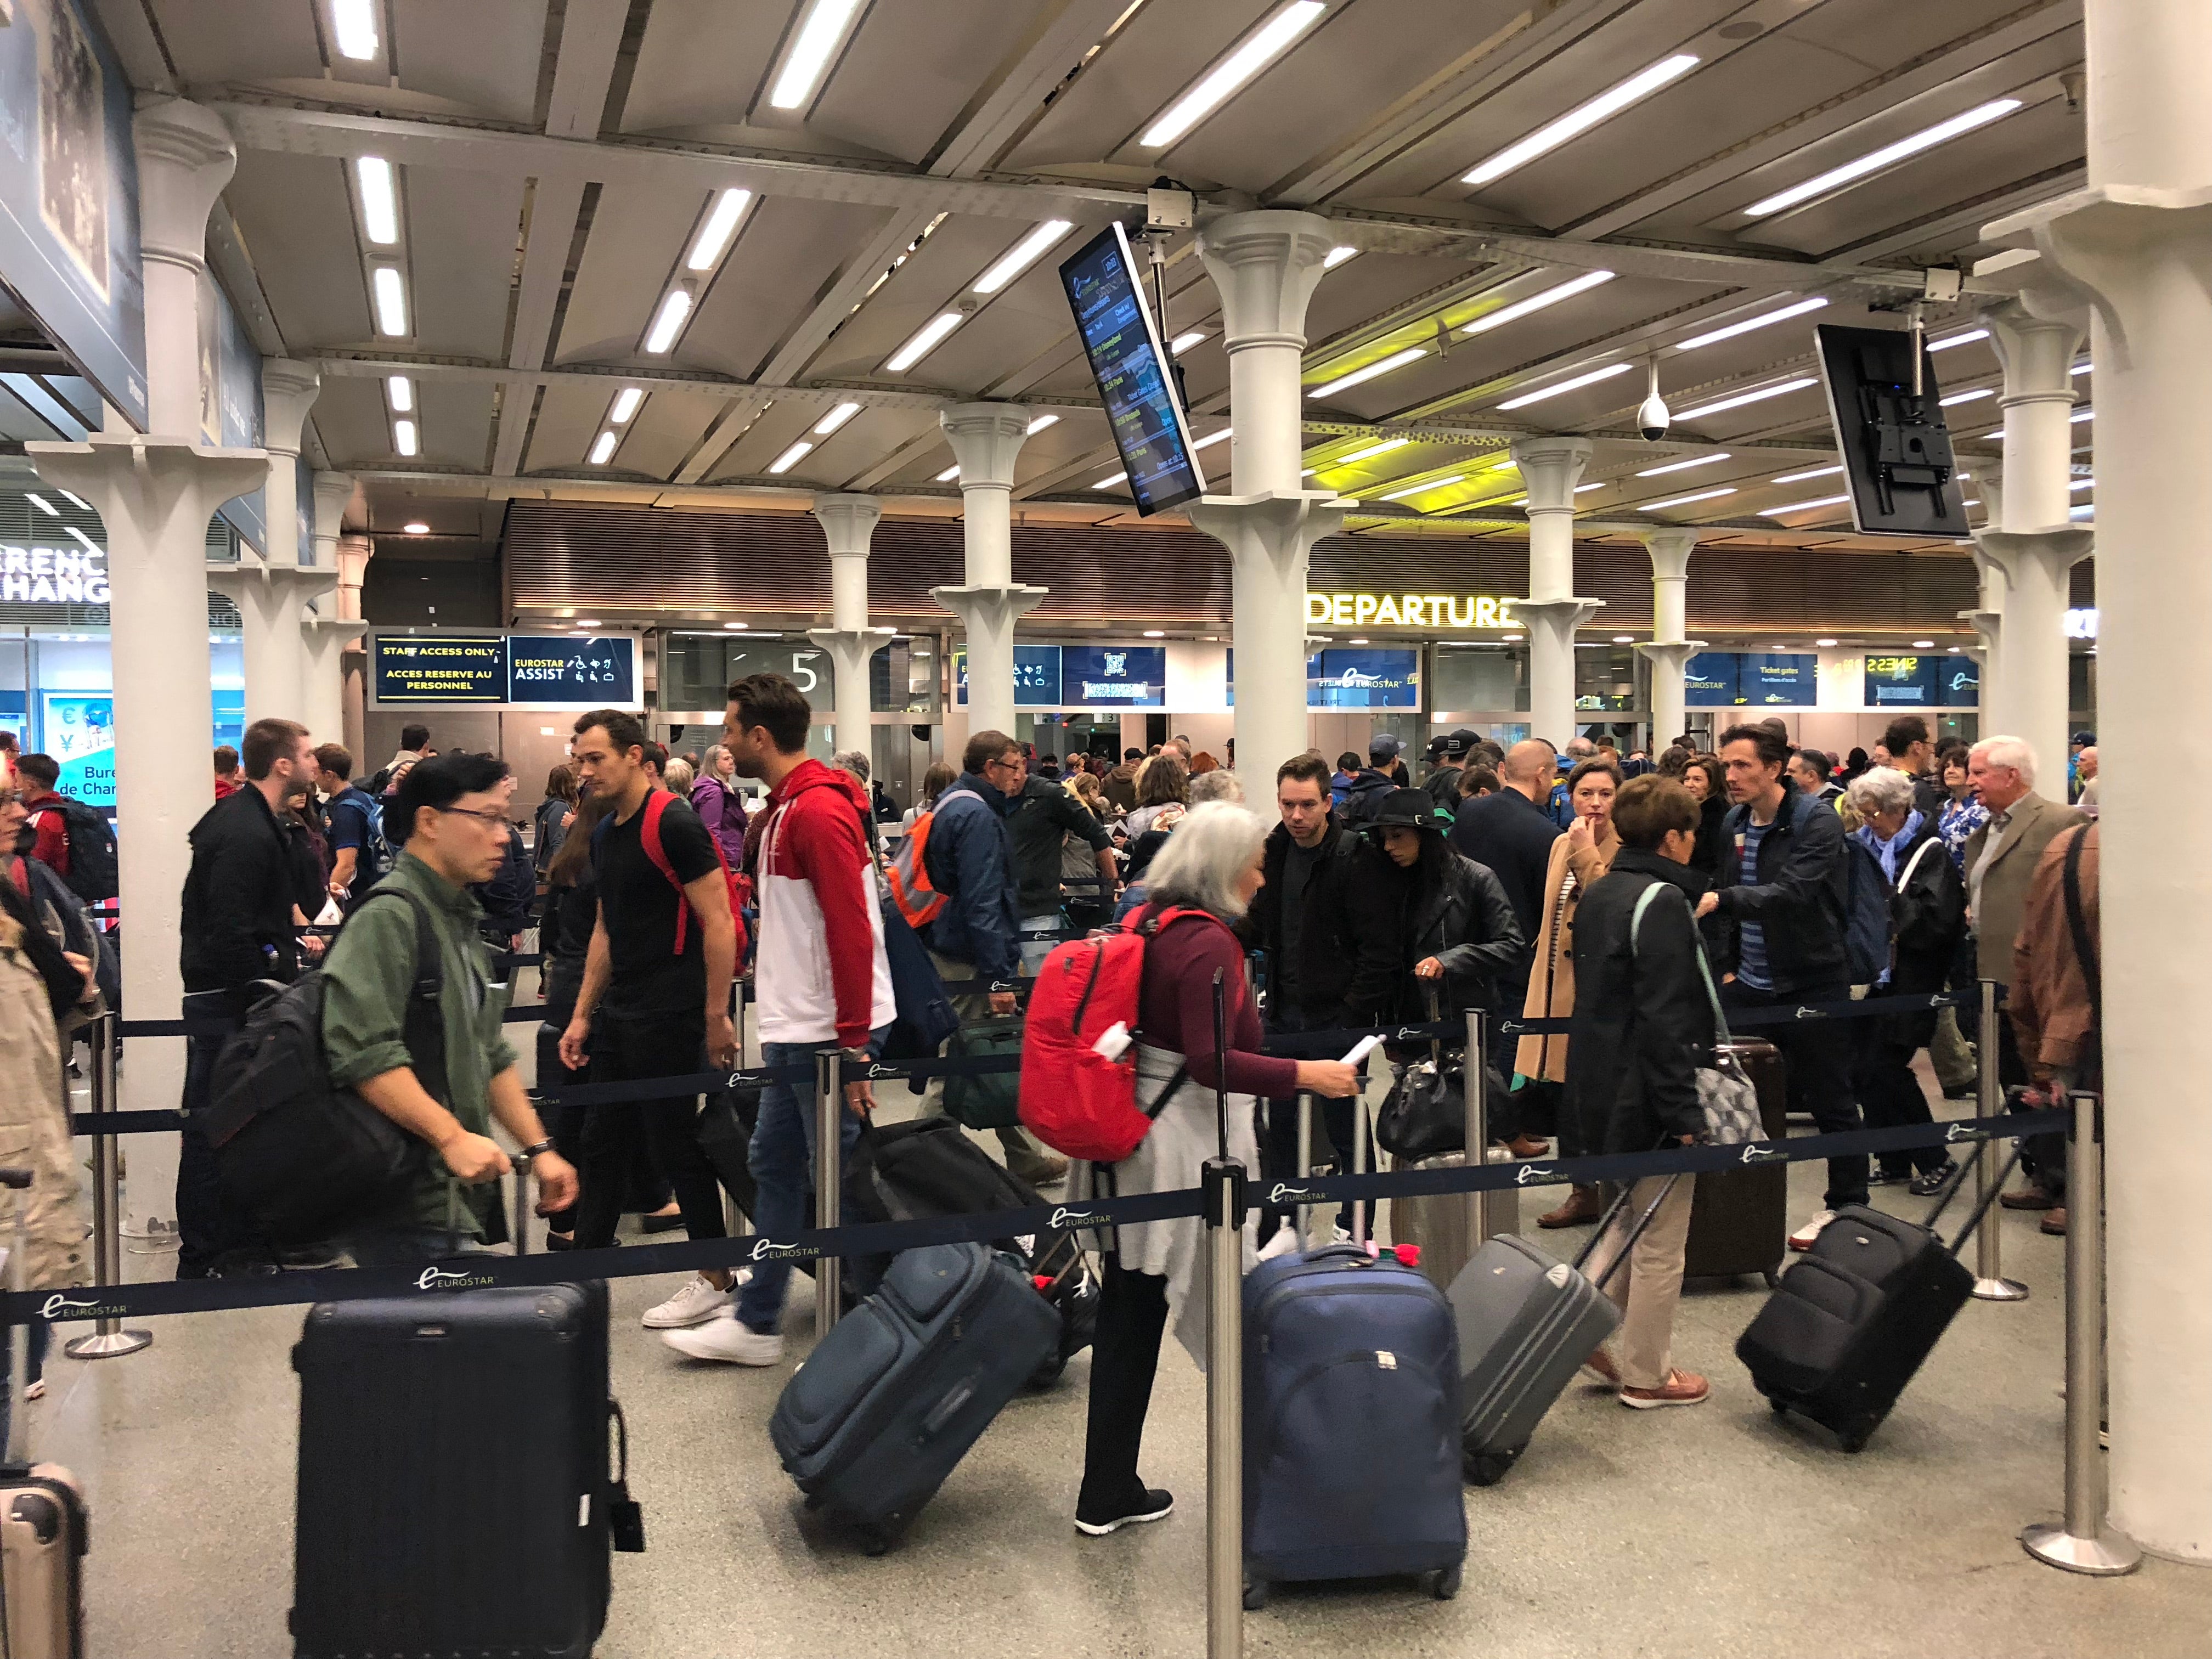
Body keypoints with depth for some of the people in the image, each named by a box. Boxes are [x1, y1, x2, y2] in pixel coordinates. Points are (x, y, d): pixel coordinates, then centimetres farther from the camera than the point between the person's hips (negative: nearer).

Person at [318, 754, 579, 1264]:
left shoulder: (459, 921, 20)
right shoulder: (389, 916, -12)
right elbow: (362, 1049, -25)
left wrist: (539, 1148, 19)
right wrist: (452, 1136, -25)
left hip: (456, 1197, 10)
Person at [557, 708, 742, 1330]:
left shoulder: (674, 824, -15)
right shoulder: (606, 834, 12)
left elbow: (718, 922, -17)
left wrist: (716, 1018, -18)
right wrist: (582, 1016, 17)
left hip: (669, 1018, -9)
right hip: (619, 1015, 9)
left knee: (675, 1144, 0)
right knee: (603, 1140, 13)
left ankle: (716, 1281, 14)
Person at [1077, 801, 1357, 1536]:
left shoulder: (1145, 922, 10)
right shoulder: (1210, 943, -16)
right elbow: (1210, 1062, -22)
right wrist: (1303, 1075, -18)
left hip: (1132, 1137, 9)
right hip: (1189, 1143, -8)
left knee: (1128, 1313, 12)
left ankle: (1109, 1494, 21)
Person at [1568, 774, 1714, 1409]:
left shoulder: (1599, 894, 9)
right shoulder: (1663, 904, -19)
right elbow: (1667, 1020, -24)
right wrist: (1686, 1115, -21)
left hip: (1601, 1088, 9)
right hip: (1648, 1096, -9)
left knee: (1636, 1213, 25)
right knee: (1661, 1242, 6)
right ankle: (1647, 1374, 19)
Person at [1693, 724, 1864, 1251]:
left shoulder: (1817, 823, -14)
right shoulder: (1733, 824, 7)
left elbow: (1791, 892, -29)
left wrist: (1722, 900, -40)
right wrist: (1731, 963, 13)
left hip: (1810, 984, -6)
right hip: (1749, 984, 6)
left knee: (1829, 1102, 5)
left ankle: (1847, 1205, 20)